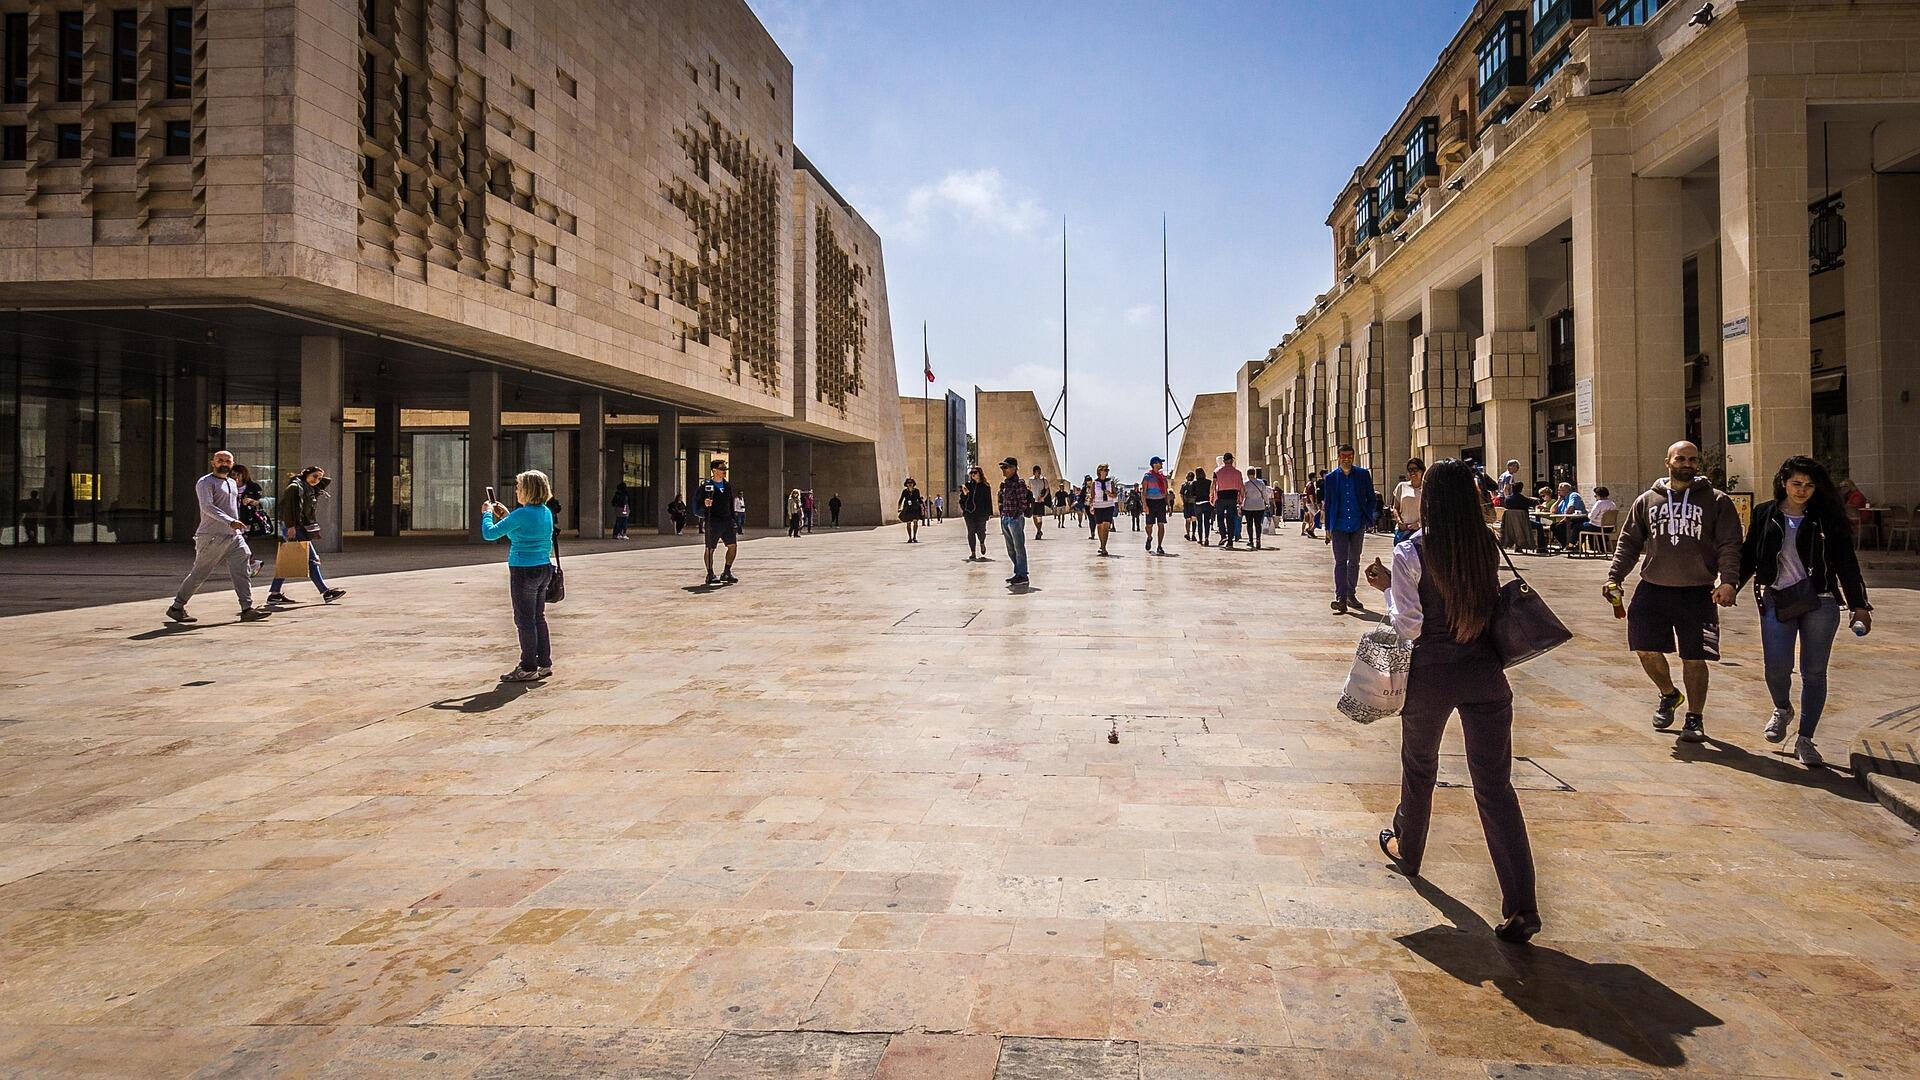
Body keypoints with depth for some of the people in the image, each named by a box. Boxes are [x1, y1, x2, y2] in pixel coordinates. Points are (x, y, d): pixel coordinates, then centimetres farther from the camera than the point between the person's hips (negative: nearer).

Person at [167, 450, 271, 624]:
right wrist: (230, 521, -30)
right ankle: (176, 608, 15)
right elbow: (207, 507, -20)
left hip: (234, 536, 7)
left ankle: (247, 609, -7)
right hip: (212, 537, -7)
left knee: (241, 572, -4)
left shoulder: (232, 483, 19)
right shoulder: (205, 483, -6)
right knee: (199, 573, 1)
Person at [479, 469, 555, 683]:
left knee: (525, 620, 1)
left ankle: (528, 668, 7)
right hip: (544, 569, 8)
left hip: (524, 571, -8)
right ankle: (544, 664, 21)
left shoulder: (521, 514, -17)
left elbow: (489, 533, -11)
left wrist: (486, 513, 6)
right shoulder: (546, 513, 7)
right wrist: (505, 516, 20)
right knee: (539, 618, 16)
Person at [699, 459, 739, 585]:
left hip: (727, 520, 6)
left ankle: (727, 572, 14)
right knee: (710, 549, 0)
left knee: (733, 545, 1)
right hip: (713, 521, -6)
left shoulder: (728, 485, 14)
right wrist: (705, 504, -25)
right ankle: (710, 575, 10)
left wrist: (733, 518, 15)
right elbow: (700, 503, -4)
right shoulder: (706, 485, -4)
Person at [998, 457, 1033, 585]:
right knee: (1010, 550, 14)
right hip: (1005, 519, 9)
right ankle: (1018, 573, 24)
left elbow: (1023, 503, -13)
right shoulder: (1004, 484, 13)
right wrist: (1002, 518, 15)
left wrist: (1016, 516, -16)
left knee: (1019, 548, -3)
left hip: (1015, 519, -9)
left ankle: (1022, 575, 3)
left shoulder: (1019, 484, -11)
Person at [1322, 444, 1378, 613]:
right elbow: (1327, 504, 6)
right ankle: (1340, 598, -11)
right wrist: (1328, 528, 4)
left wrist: (1368, 519, -5)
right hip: (1339, 526, -1)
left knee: (1354, 562, 11)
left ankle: (1350, 595, 23)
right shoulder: (1330, 477, 2)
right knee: (1340, 562, -7)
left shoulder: (1363, 474, 3)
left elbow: (1372, 499, 7)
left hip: (1358, 525, 2)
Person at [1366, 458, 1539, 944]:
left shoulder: (1411, 553, -13)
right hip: (1484, 673, 3)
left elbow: (1408, 627, -14)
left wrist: (1388, 586, 2)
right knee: (1495, 783, 4)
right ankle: (1522, 907, 0)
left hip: (1431, 675, -2)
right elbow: (1486, 604, 12)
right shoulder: (1488, 547, 0)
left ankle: (1406, 848, 45)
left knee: (1419, 766, 22)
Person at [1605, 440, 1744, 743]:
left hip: (1697, 593, -2)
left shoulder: (1716, 501, 2)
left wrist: (1728, 582, -18)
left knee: (1694, 658, 3)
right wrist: (1614, 577, 0)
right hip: (1652, 589, 2)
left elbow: (1730, 545, -4)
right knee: (1647, 650, 0)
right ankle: (1668, 694, 30)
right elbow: (1629, 543, 12)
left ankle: (1695, 718, 20)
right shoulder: (1647, 500, 9)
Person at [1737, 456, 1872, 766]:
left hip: (1820, 602, 0)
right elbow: (1748, 556, 11)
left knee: (1814, 672, 1)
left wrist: (1858, 605, 2)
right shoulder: (1765, 514, 7)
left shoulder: (1826, 518, 5)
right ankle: (1782, 710, 25)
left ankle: (1805, 739, 11)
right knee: (1777, 667, -9)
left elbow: (1846, 563, 6)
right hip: (1776, 601, 0)